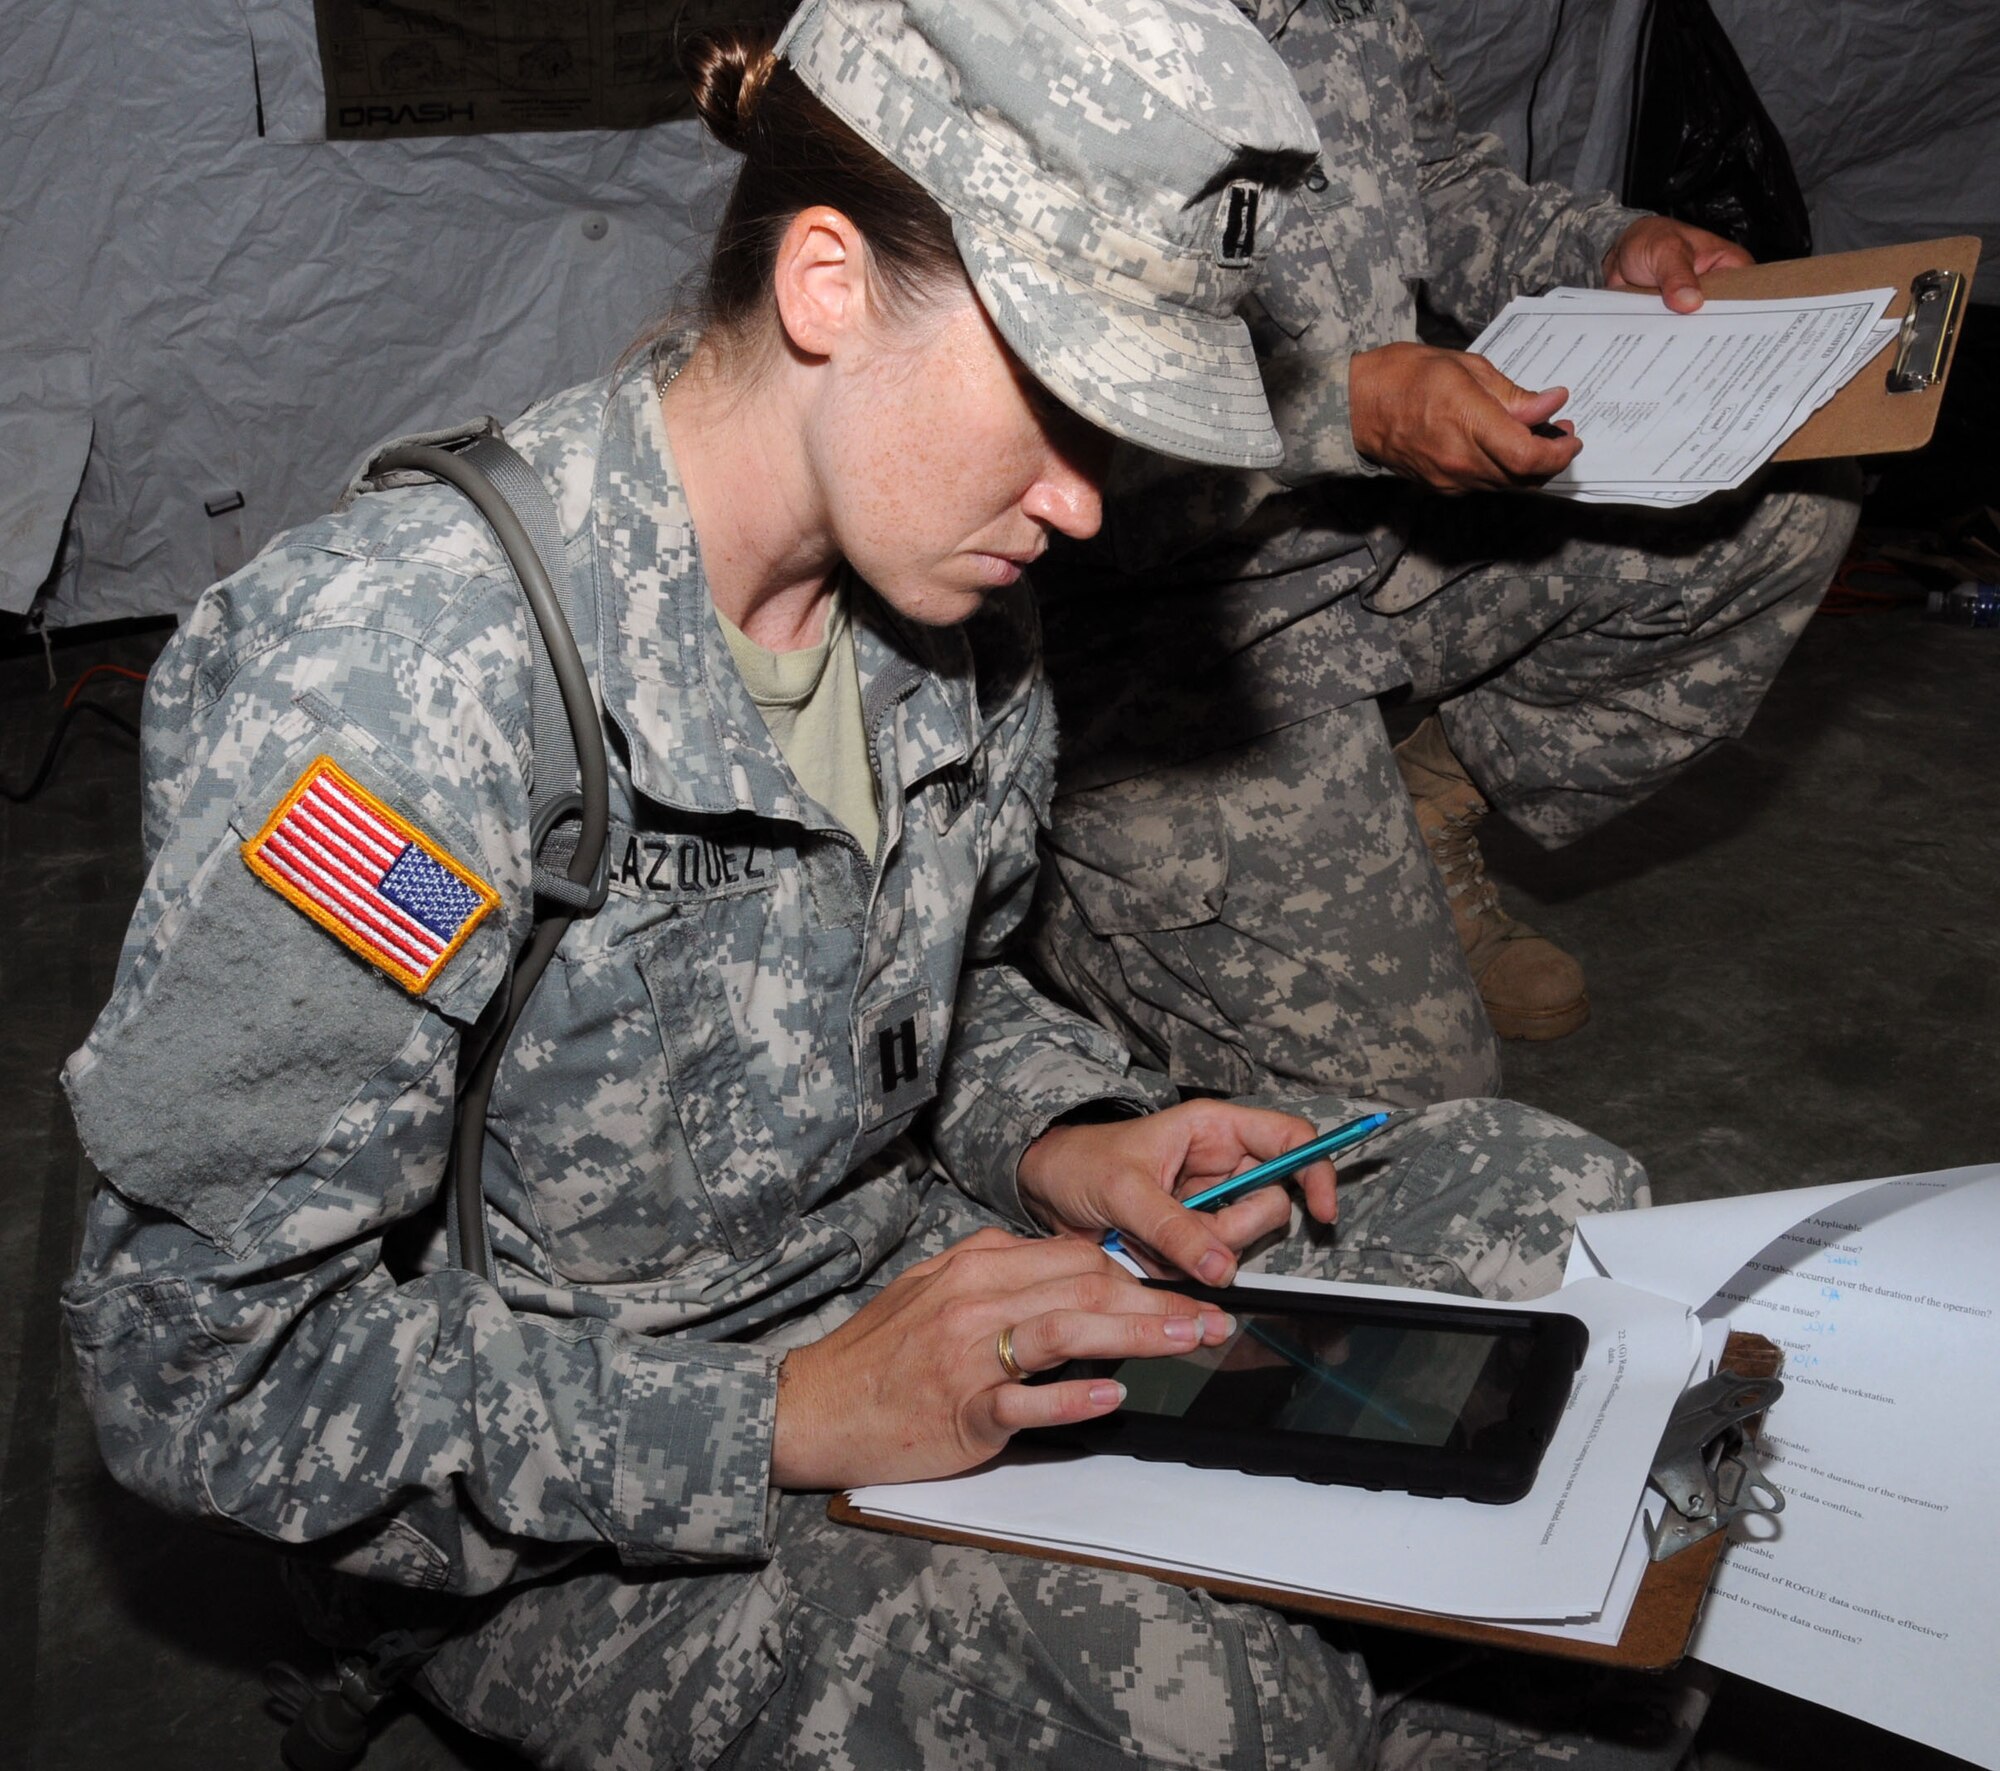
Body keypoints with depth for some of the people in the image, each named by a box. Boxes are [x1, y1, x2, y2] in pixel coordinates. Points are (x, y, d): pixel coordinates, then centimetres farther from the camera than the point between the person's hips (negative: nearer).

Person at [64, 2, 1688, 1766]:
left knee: (1554, 1210, -2)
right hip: (573, 1534, -6)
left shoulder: (939, 593, -4)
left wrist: (1066, 1146, -8)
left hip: (911, 1276, 7)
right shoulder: (397, 676, -27)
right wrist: (786, 1418, -27)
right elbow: (202, 1362, -22)